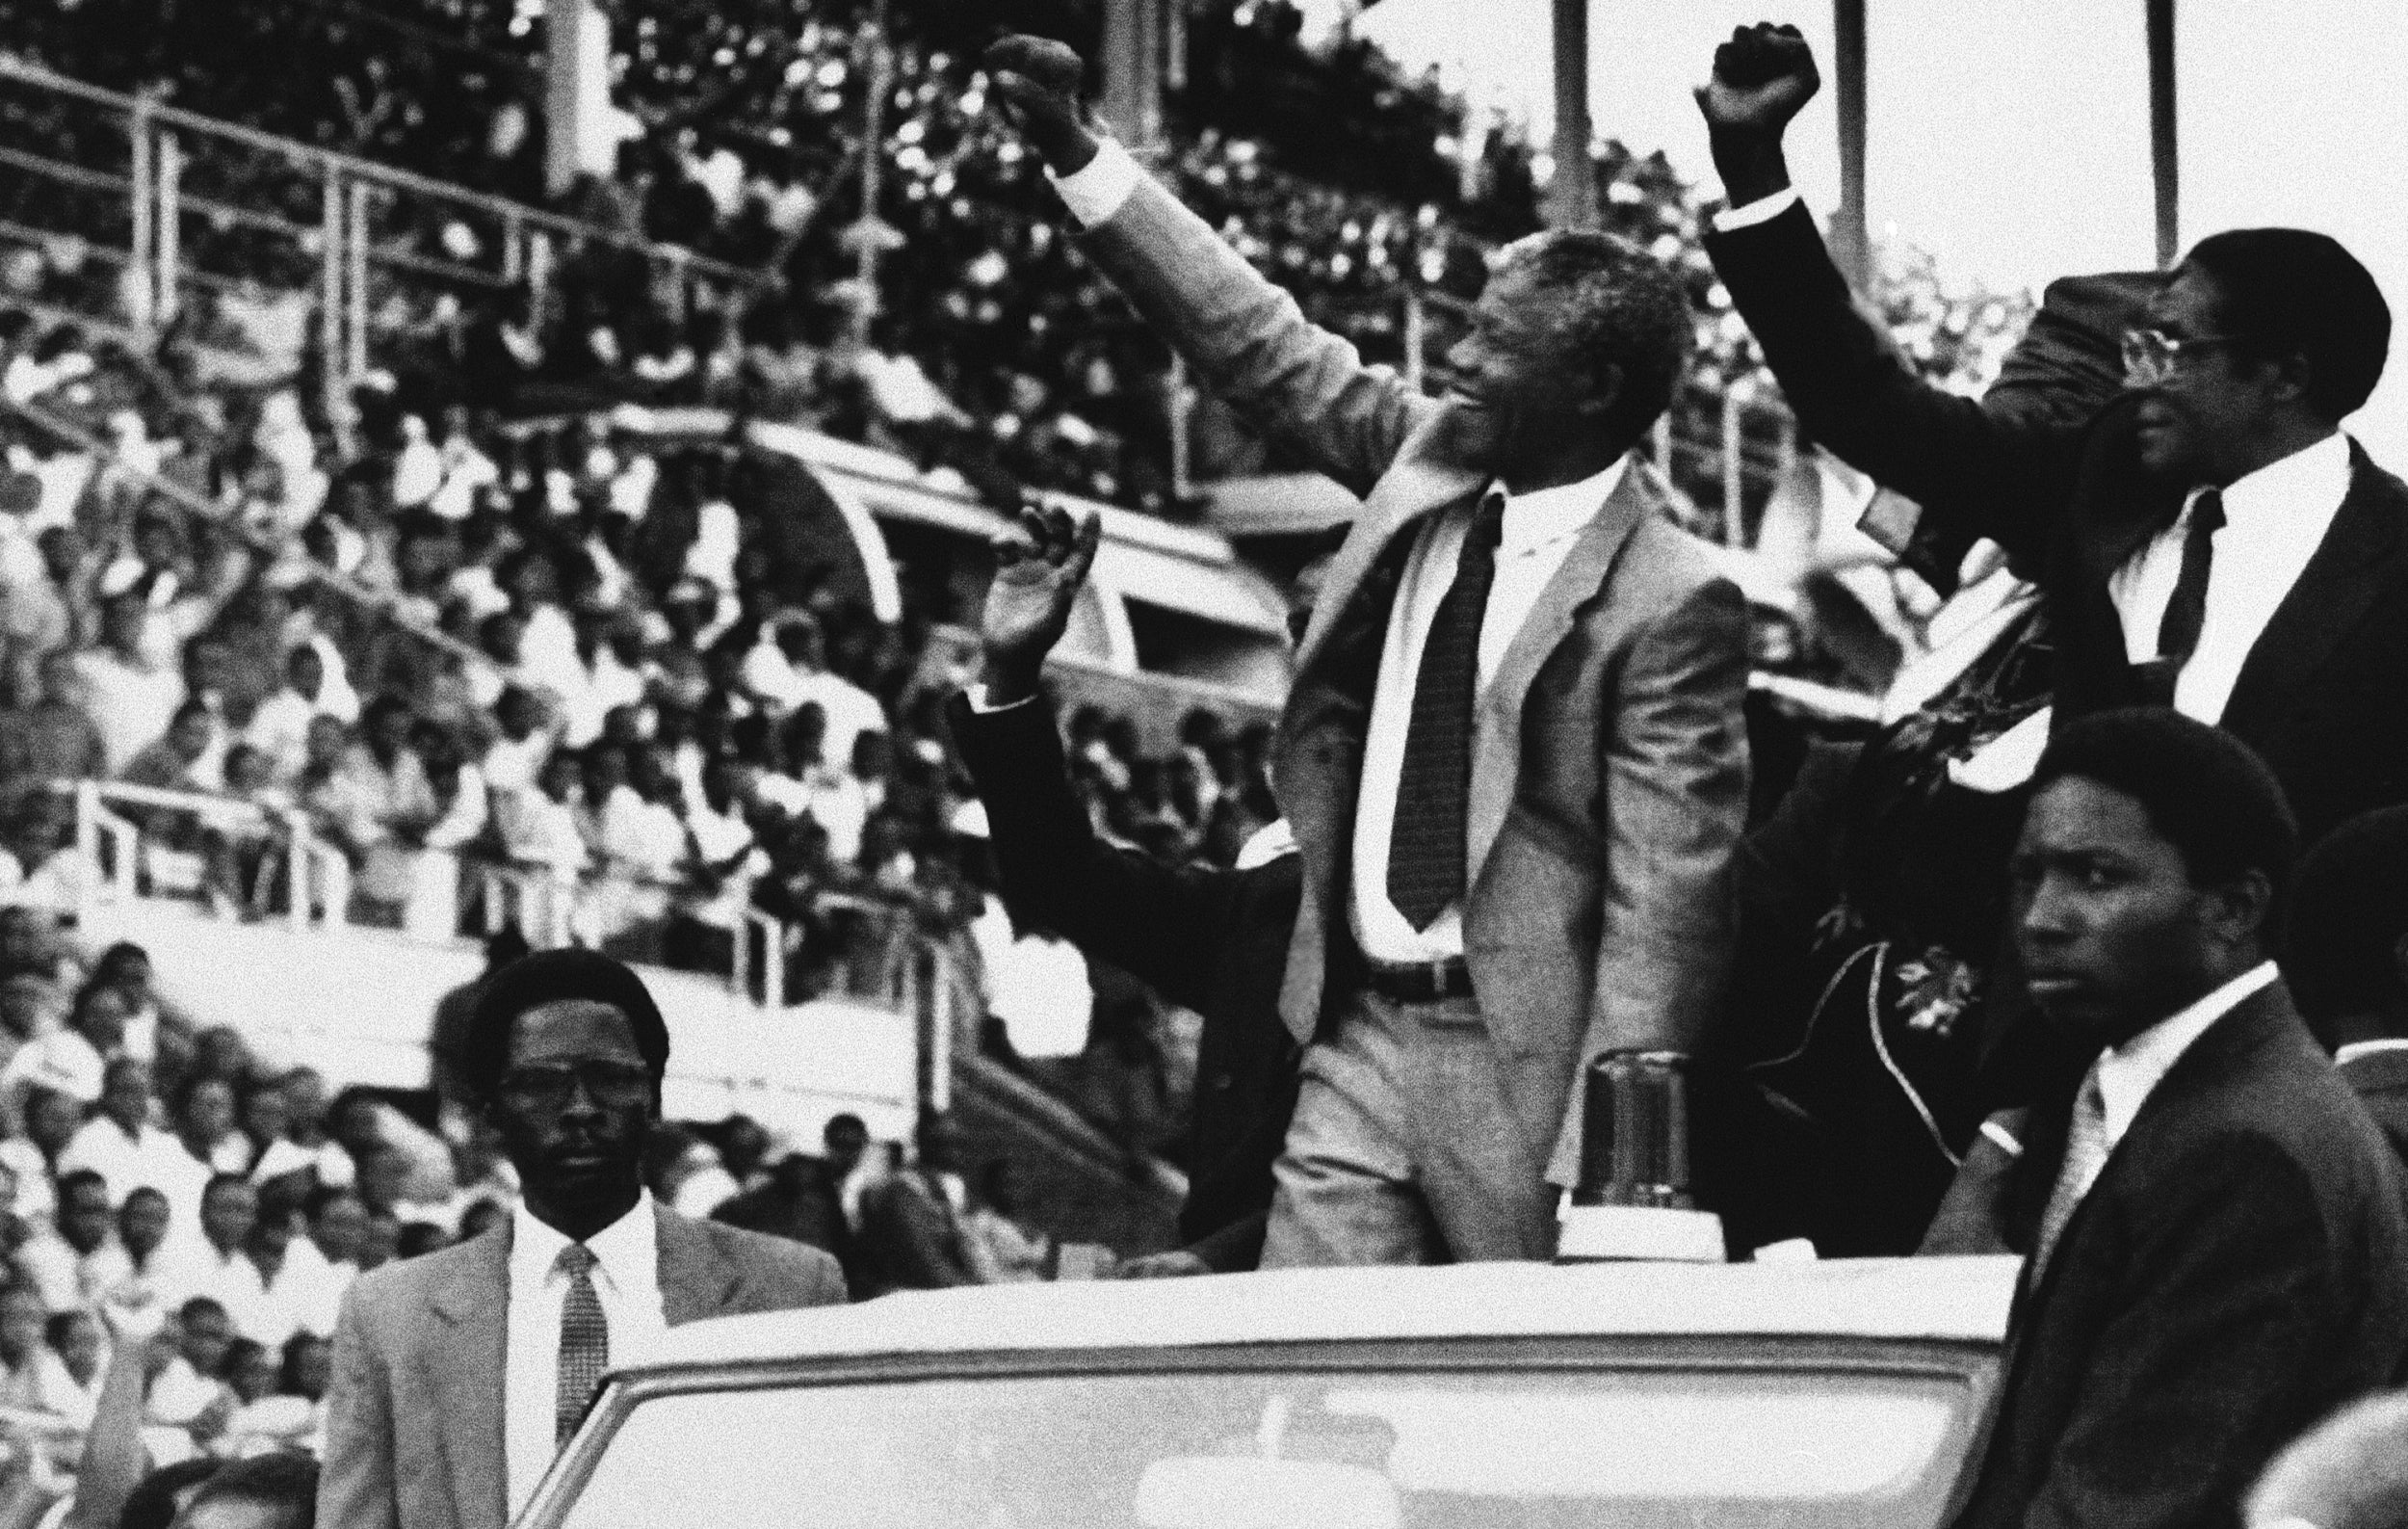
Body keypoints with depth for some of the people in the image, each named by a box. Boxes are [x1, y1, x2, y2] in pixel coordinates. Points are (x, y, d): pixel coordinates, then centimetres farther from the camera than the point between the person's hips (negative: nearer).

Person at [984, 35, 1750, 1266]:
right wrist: (1072, 153, 12)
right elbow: (1265, 348, 16)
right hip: (1359, 1038, 6)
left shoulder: (1670, 603, -12)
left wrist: (1597, 1165, -19)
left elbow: (1665, 903, -14)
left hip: (1520, 1065, -6)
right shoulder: (1431, 457, 8)